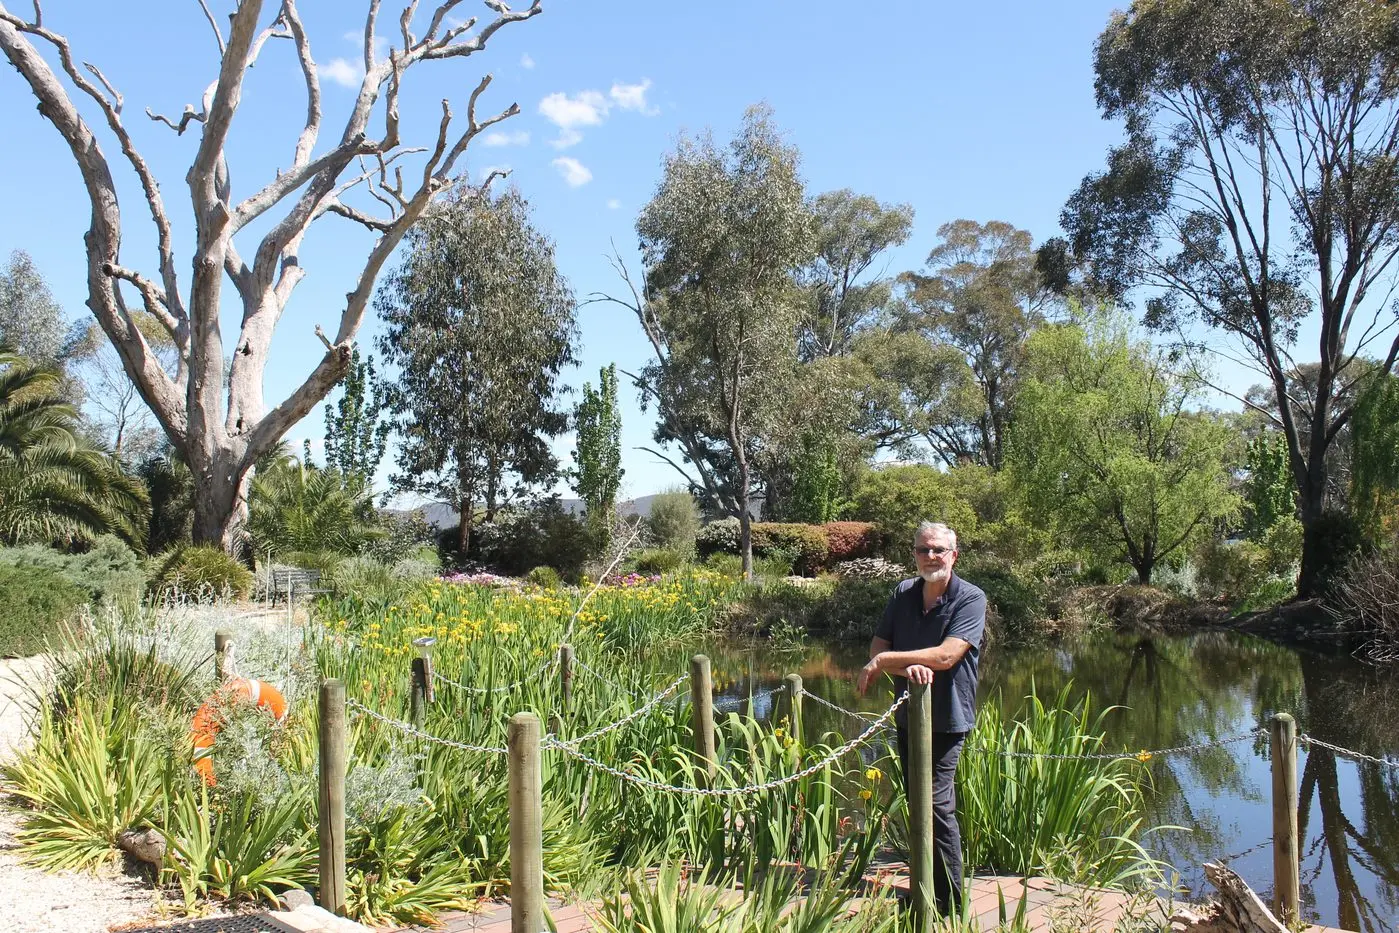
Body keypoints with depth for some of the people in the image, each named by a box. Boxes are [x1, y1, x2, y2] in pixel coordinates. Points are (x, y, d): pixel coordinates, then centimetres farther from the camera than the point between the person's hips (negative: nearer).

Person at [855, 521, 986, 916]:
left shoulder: (970, 599, -13)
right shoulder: (903, 594, 4)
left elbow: (946, 655, -25)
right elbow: (877, 647, -2)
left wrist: (885, 661, -19)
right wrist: (906, 667, -24)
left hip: (946, 719, -6)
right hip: (907, 716, 6)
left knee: (937, 805, -10)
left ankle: (951, 905, 0)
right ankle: (926, 889, 29)